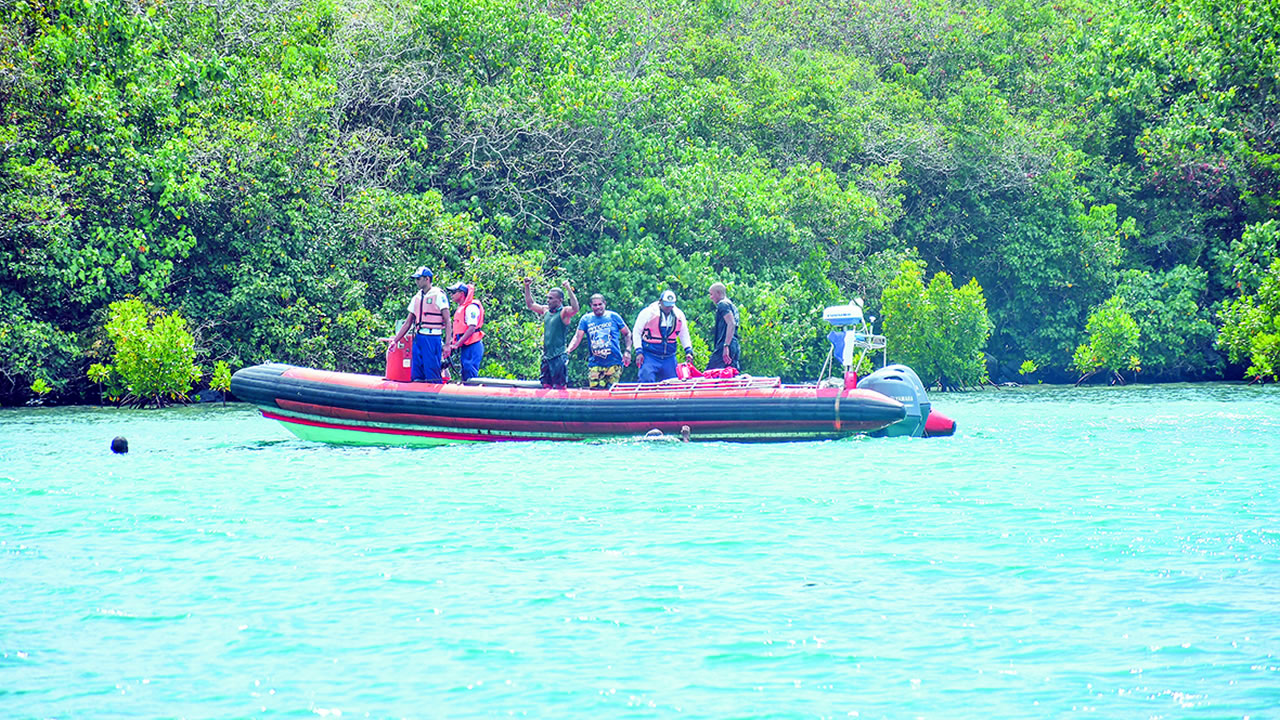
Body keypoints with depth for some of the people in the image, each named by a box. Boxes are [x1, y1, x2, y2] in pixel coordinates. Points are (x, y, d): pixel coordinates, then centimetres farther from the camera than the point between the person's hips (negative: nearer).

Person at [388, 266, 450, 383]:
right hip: (418, 338, 7)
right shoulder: (416, 298, 17)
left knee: (432, 377, -9)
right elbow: (408, 323, 21)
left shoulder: (438, 295, -2)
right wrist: (395, 340, 15)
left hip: (432, 338, -7)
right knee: (416, 377, 5)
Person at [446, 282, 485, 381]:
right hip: (465, 346, 10)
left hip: (472, 346, -10)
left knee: (470, 377, -13)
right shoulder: (461, 308, 18)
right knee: (465, 377, 10)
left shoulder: (471, 307, -12)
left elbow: (471, 329, -20)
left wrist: (456, 344, -23)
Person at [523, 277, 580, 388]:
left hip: (558, 356, -7)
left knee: (559, 388, -8)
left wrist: (569, 290, -32)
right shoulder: (546, 310, 13)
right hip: (546, 356, 7)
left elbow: (575, 309, -28)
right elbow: (530, 304, 25)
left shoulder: (564, 312, -8)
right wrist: (527, 287, 18)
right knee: (546, 387, 10)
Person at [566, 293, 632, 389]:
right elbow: (577, 338, 3)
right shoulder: (586, 319, 7)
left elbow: (627, 334, 12)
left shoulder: (613, 316, 5)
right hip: (595, 364, 1)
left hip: (614, 363, -1)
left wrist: (627, 351, -1)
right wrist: (567, 351, -15)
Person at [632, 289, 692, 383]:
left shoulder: (679, 315, 5)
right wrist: (639, 352, -9)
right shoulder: (648, 312, -8)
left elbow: (684, 335, 19)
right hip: (650, 356, -4)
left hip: (669, 357, 4)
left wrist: (688, 351, 9)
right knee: (647, 381, -17)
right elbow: (637, 333, -3)